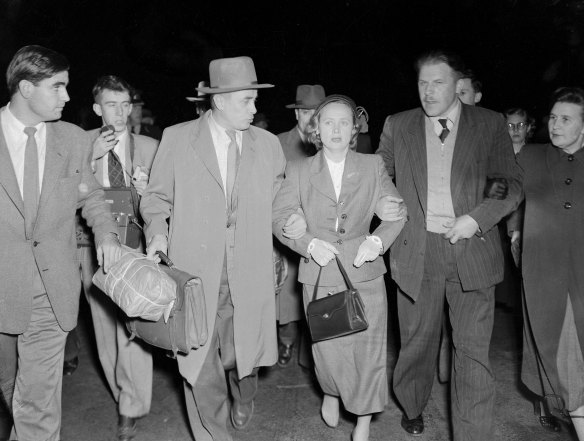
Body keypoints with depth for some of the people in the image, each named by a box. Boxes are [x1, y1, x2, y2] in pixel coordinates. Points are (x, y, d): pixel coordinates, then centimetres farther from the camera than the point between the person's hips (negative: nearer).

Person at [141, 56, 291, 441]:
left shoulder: (268, 144, 7)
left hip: (248, 276, 2)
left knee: (240, 353, 8)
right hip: (195, 271, -1)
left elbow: (279, 199, 19)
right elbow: (156, 197, 6)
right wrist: (158, 233, -9)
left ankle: (244, 395, 45)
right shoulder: (177, 138, 1)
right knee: (200, 363, 5)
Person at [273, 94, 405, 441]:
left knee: (367, 348, 3)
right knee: (328, 349, 8)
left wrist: (378, 240, -14)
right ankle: (331, 393, 43)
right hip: (320, 276, 0)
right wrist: (309, 243, -15)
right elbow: (280, 218, 1)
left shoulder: (373, 166, 6)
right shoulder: (298, 171, 5)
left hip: (364, 273, 0)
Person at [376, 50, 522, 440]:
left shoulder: (491, 125, 4)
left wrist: (476, 219, -12)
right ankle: (412, 409, 39)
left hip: (472, 250, -1)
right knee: (416, 342, 14)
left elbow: (513, 185, 3)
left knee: (473, 351, 1)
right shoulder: (397, 127, 7)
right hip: (416, 251, 1)